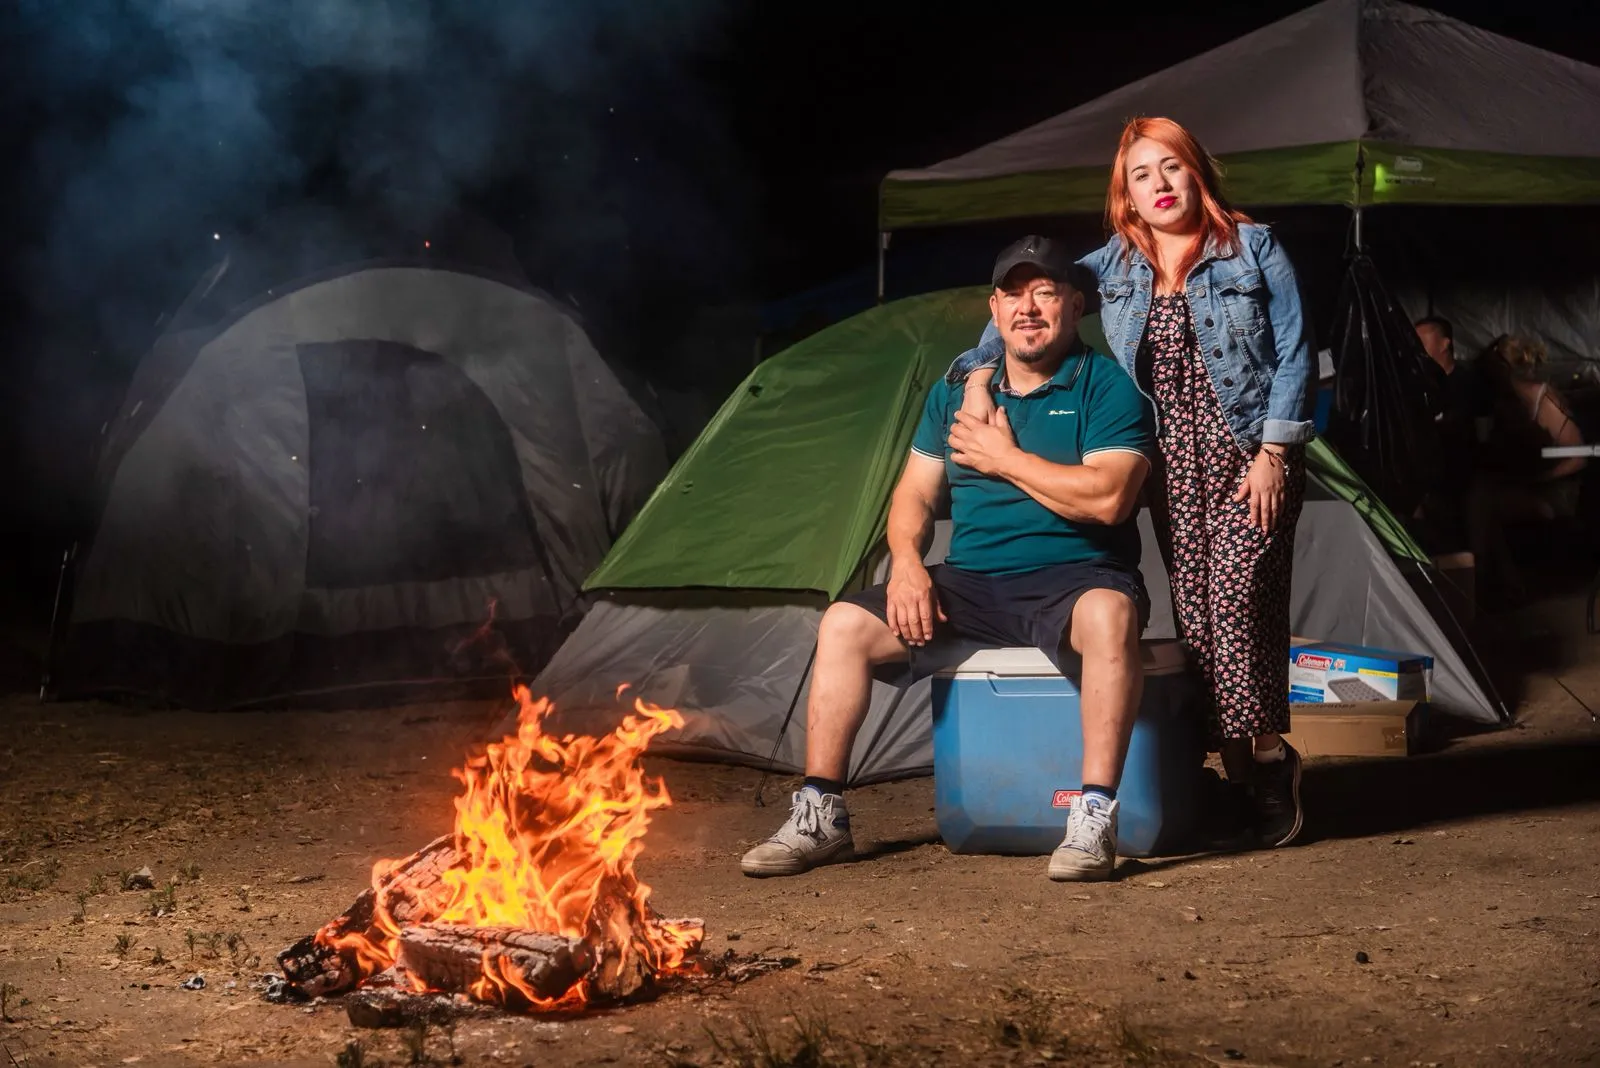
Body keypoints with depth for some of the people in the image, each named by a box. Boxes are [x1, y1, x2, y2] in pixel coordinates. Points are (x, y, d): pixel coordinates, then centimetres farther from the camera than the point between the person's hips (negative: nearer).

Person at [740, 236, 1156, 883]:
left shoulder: (1106, 388, -4)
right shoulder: (956, 394, 13)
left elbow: (1107, 498, -19)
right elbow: (914, 494, 15)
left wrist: (1005, 458, -12)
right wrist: (905, 560, -6)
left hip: (1073, 581, -5)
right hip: (971, 584, 5)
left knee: (1109, 614, -40)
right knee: (845, 623, -11)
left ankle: (1095, 817, -37)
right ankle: (820, 817, -6)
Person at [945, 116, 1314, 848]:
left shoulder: (1254, 251, -1)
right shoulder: (1115, 266, 8)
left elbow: (1294, 356, -3)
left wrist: (1274, 452, -10)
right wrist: (980, 372, 0)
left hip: (1249, 459, -4)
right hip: (1172, 470, 4)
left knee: (1241, 600, -16)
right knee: (1193, 615, 0)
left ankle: (1264, 753, -5)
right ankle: (1240, 766, 5)